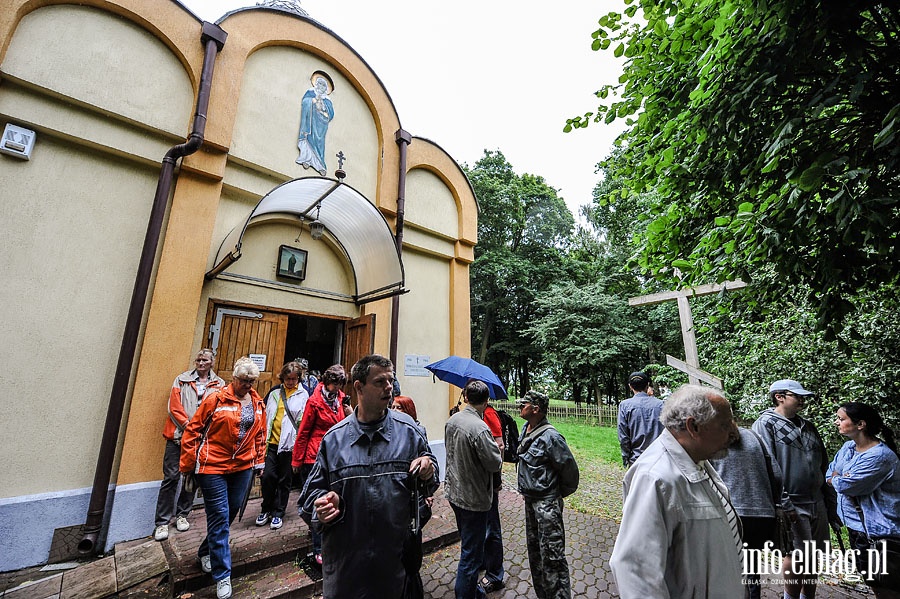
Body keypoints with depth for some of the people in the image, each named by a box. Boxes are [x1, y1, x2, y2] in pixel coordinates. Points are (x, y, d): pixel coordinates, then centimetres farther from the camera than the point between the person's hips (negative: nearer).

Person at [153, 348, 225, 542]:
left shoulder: (219, 384, 6)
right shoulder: (182, 379, 6)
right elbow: (174, 406, -2)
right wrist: (187, 424, -12)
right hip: (179, 435, -1)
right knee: (171, 477, -2)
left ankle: (182, 515, 27)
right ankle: (162, 522, 11)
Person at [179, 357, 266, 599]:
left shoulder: (258, 403, 2)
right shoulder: (216, 399, -12)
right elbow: (193, 430, -6)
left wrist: (260, 461, 11)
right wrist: (187, 465, -3)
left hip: (242, 467, 5)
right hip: (213, 467, -5)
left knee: (230, 513, 16)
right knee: (219, 517, -1)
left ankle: (206, 552, 43)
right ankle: (222, 576, 12)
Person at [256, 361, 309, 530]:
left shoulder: (303, 395, -3)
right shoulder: (275, 392, 7)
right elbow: (266, 414, 13)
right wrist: (264, 437, 9)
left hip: (290, 443, -2)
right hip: (272, 442, 3)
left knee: (284, 480, 9)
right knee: (268, 476, 3)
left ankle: (278, 513, 26)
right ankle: (266, 509, 28)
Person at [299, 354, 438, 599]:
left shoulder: (408, 430, -7)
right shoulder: (334, 438, -5)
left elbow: (431, 468, 4)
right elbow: (314, 488, 3)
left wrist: (428, 470, -18)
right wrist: (321, 504, -17)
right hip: (345, 558, 0)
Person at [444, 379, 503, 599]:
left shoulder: (452, 420, -3)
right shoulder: (480, 428, -28)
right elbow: (495, 463, -22)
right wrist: (498, 448, -1)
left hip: (453, 492, 9)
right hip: (473, 498, -8)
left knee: (468, 546, 28)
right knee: (471, 554, 10)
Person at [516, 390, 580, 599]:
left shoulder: (550, 436, -24)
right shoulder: (525, 430, 2)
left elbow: (570, 468, -17)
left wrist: (563, 492, -3)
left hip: (547, 503, -9)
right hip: (530, 500, 9)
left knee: (551, 555, 1)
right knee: (534, 550, 22)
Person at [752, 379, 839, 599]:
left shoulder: (808, 426, 13)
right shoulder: (765, 425, -12)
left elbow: (823, 467, 17)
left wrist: (831, 504, 14)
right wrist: (784, 504, -20)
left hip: (818, 504, 7)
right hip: (793, 505, -7)